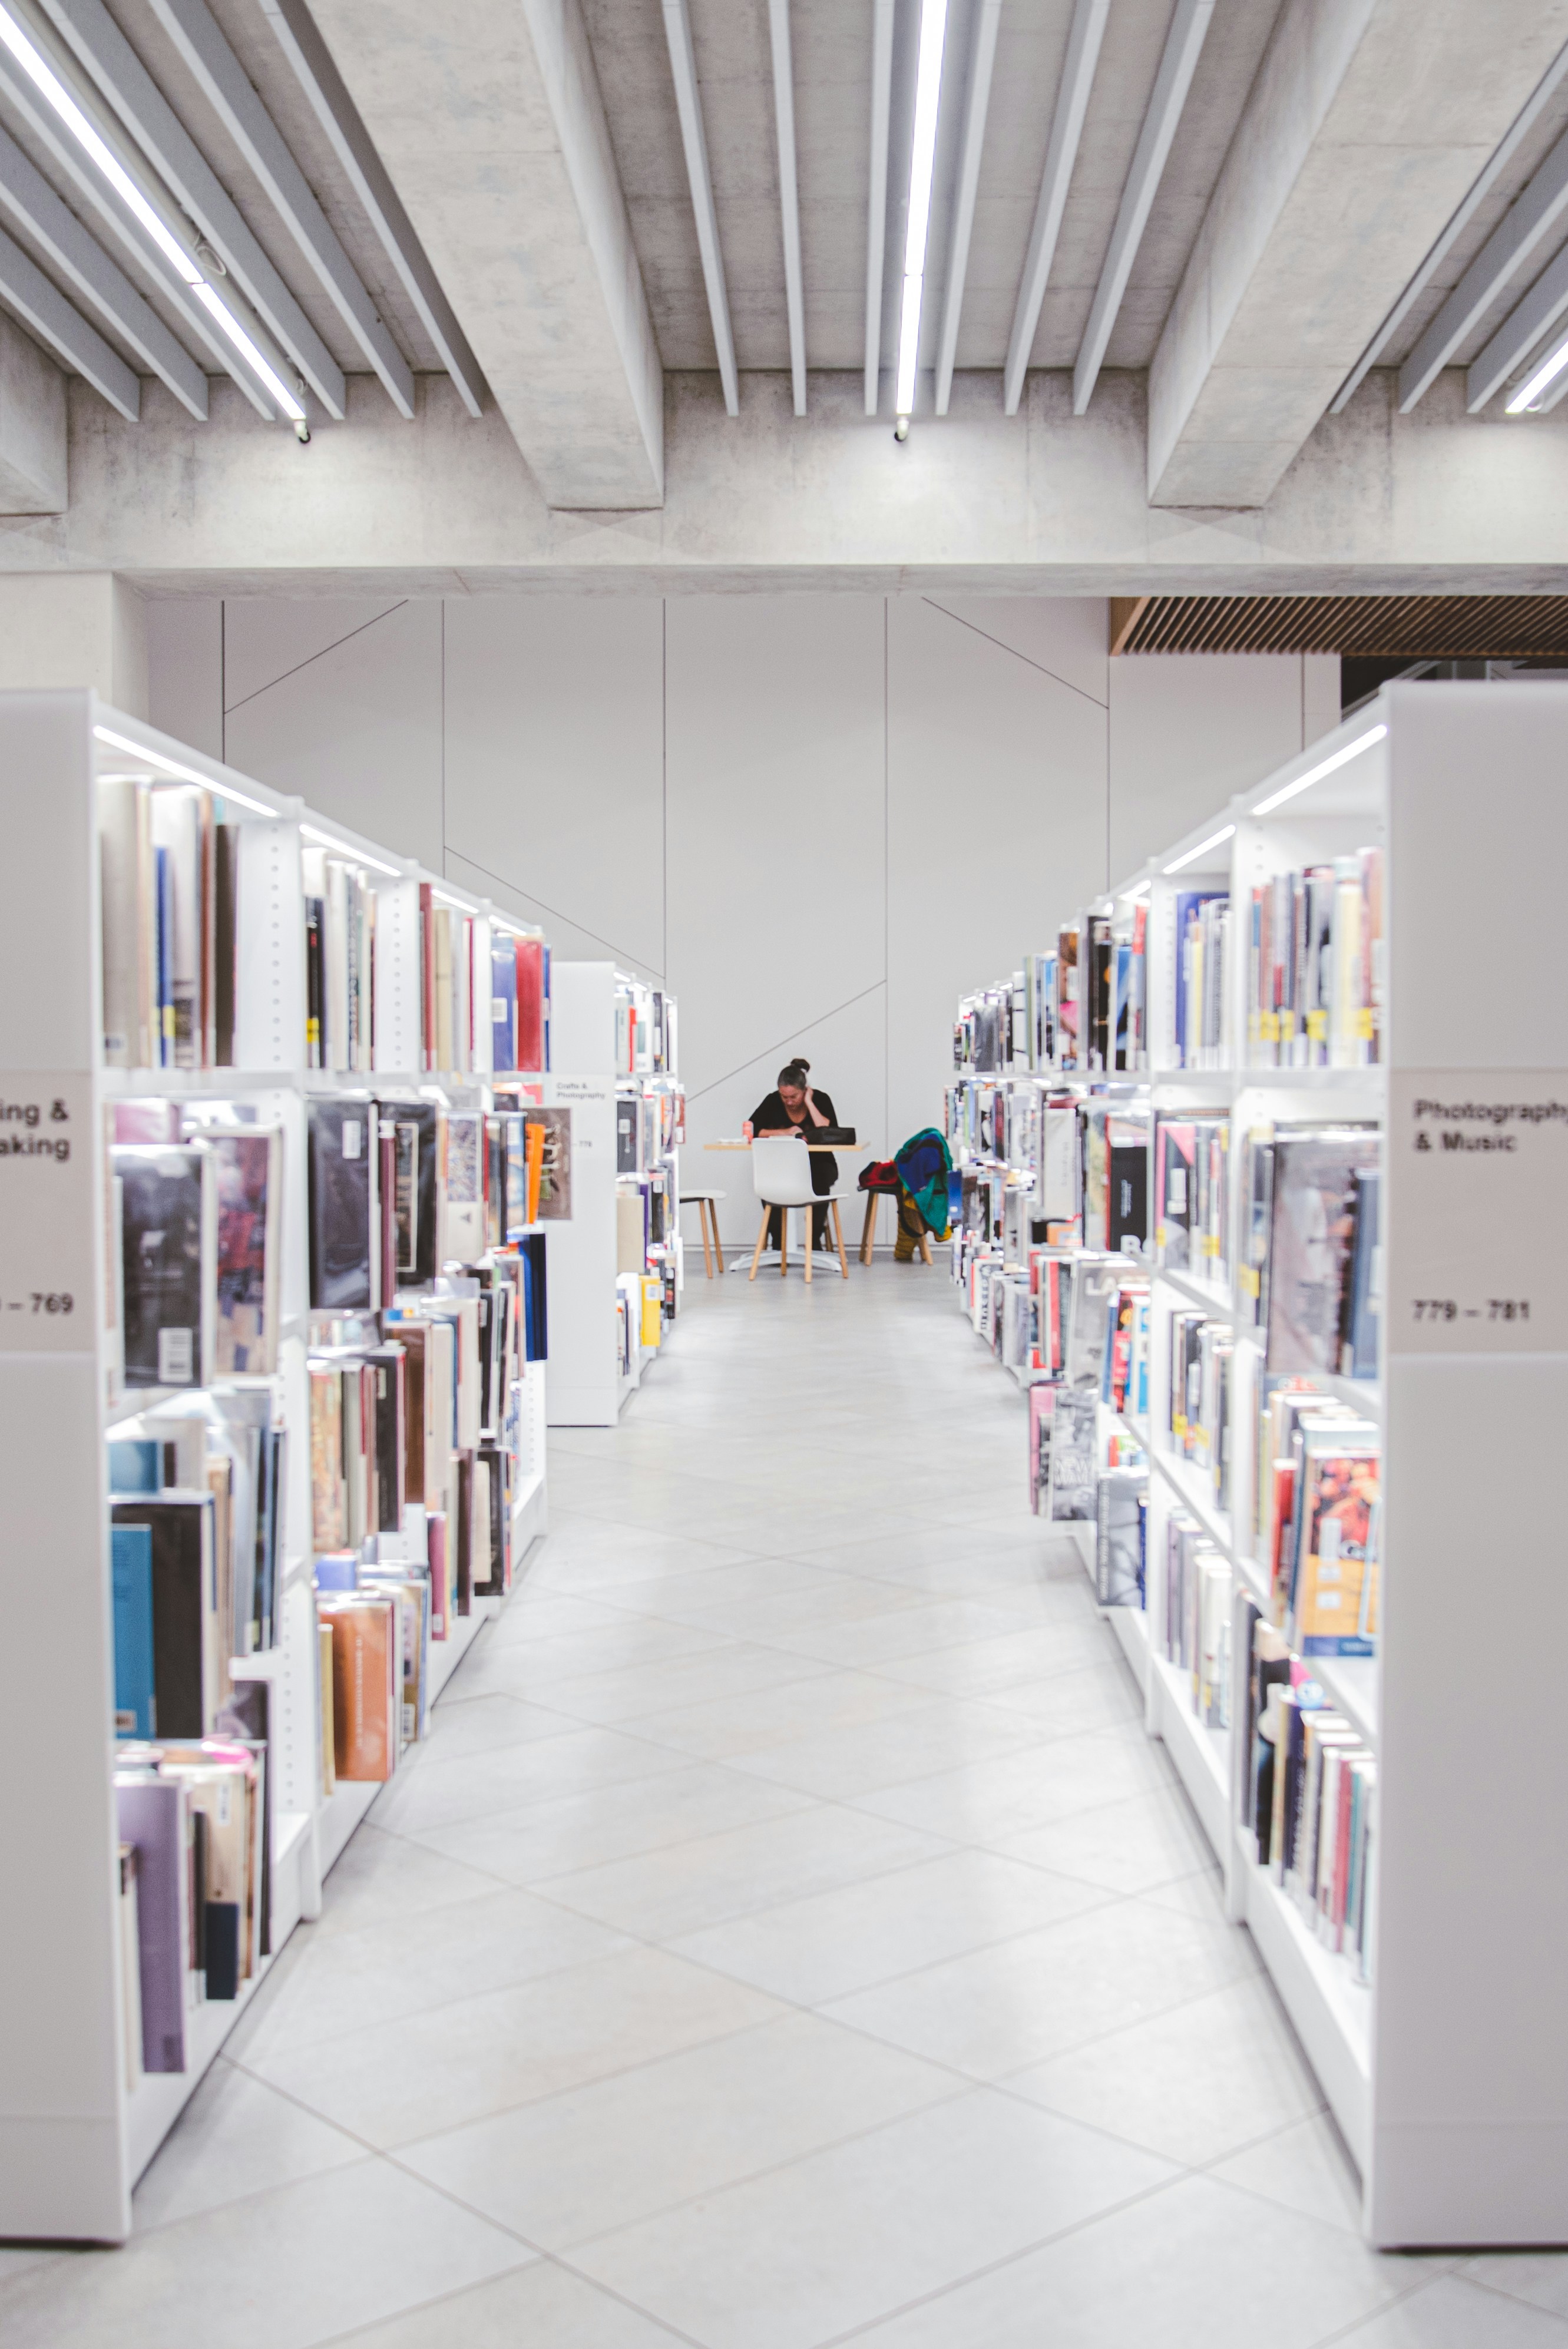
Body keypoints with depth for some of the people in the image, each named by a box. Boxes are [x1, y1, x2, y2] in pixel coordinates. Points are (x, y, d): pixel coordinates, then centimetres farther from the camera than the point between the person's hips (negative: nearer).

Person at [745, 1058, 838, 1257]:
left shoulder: (821, 1099, -8)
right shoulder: (773, 1101, -5)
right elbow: (752, 1130, -15)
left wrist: (809, 1103, -20)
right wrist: (786, 1132, -22)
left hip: (818, 1164, -1)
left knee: (820, 1181, -35)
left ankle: (815, 1241, -19)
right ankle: (777, 1242, -18)